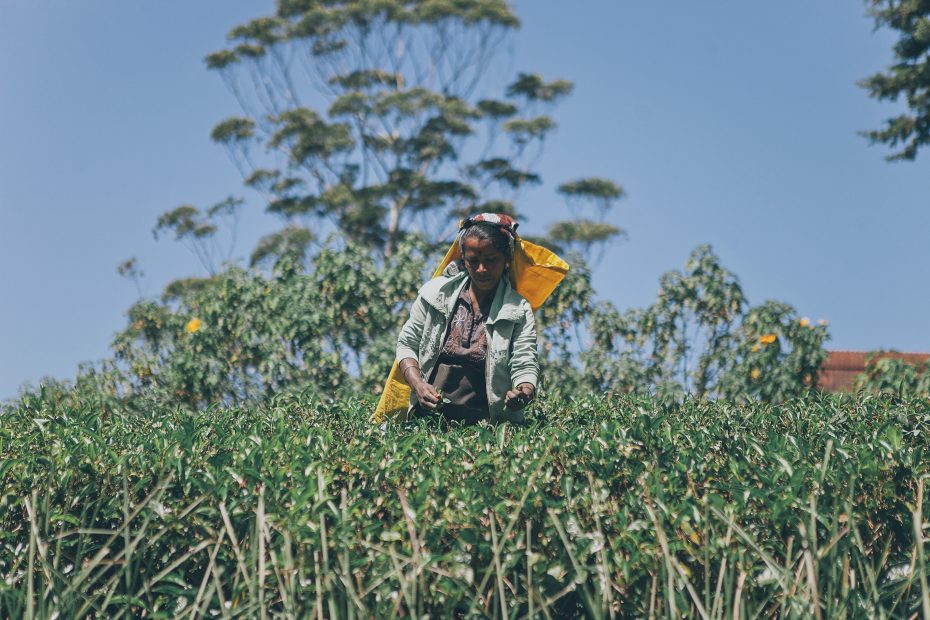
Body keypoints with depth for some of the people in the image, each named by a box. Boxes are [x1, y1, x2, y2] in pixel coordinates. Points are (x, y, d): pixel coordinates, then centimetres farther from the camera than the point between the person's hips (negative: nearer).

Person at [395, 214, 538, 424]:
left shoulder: (518, 311, 5)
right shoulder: (435, 293, 9)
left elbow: (525, 366, -2)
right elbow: (407, 343, 14)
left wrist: (523, 393, -25)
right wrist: (419, 385, -4)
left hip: (483, 421, -2)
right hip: (427, 414, 2)